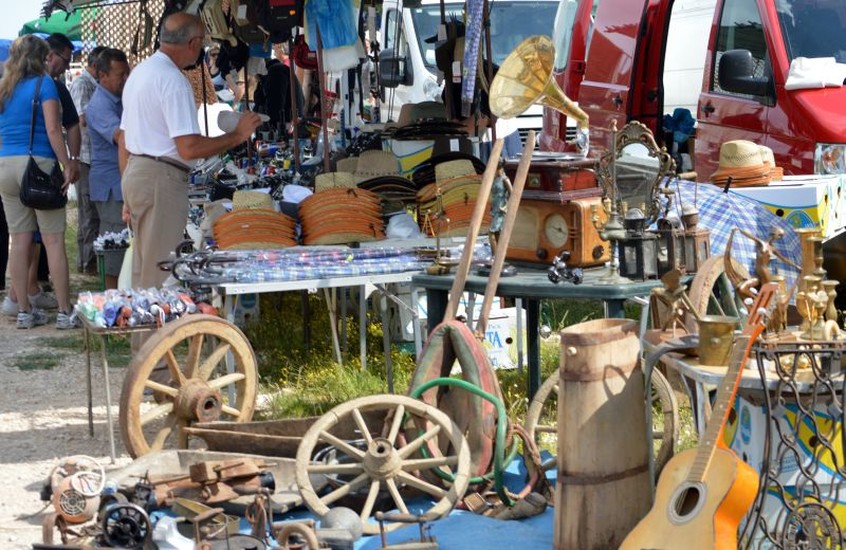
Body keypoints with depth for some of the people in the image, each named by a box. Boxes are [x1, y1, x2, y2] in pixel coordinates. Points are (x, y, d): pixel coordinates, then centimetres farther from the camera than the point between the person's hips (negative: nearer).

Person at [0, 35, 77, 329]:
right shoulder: (43, 84, -4)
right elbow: (53, 130, -12)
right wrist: (68, 166, -11)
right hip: (38, 163, -6)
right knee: (54, 240, -3)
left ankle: (24, 310, 10)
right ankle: (64, 311, -3)